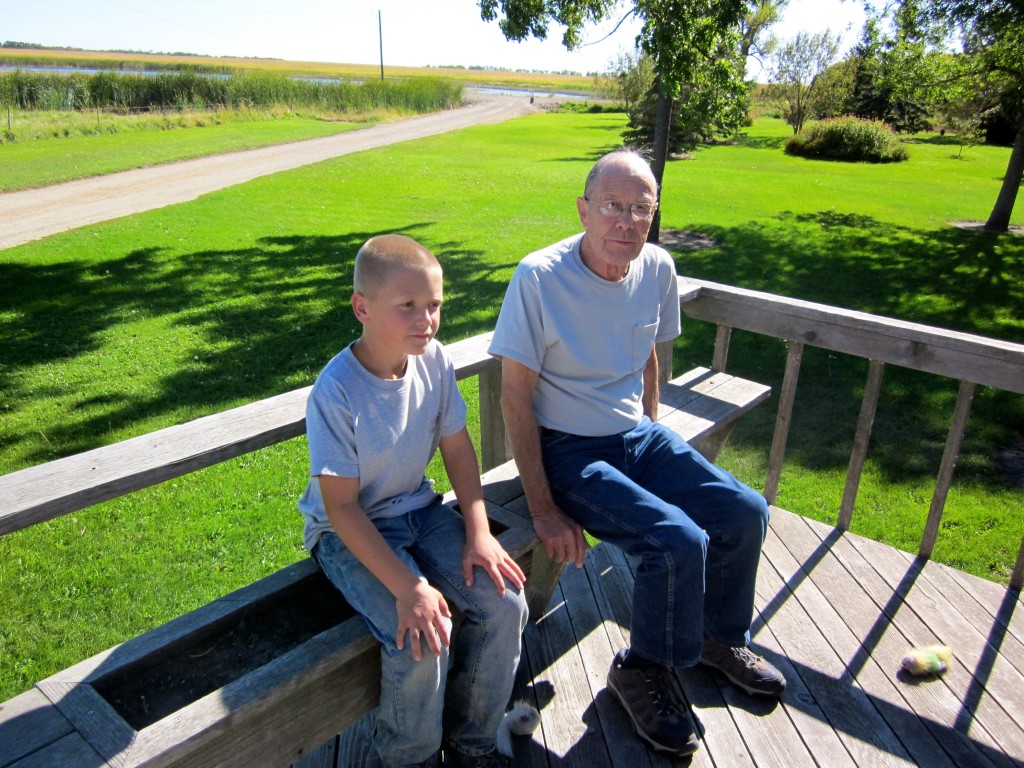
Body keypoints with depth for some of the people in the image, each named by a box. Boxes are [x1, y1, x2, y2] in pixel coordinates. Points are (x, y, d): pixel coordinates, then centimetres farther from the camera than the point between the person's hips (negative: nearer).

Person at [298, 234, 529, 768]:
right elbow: (341, 506, -22)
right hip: (350, 532, -5)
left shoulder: (433, 360, -10)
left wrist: (478, 532, -9)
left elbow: (457, 447, 1)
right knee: (422, 640, -24)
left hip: (418, 510, 6)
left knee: (505, 603, -10)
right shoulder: (336, 393, -25)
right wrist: (408, 588, -26)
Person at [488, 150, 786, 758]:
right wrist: (543, 508, -18)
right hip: (569, 450, -6)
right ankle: (642, 670, 8)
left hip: (639, 435, 6)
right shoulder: (540, 277, -20)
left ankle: (719, 636, 27)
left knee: (745, 512, -2)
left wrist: (653, 431, 13)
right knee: (679, 541, -22)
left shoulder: (658, 269, -3)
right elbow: (515, 397, -17)